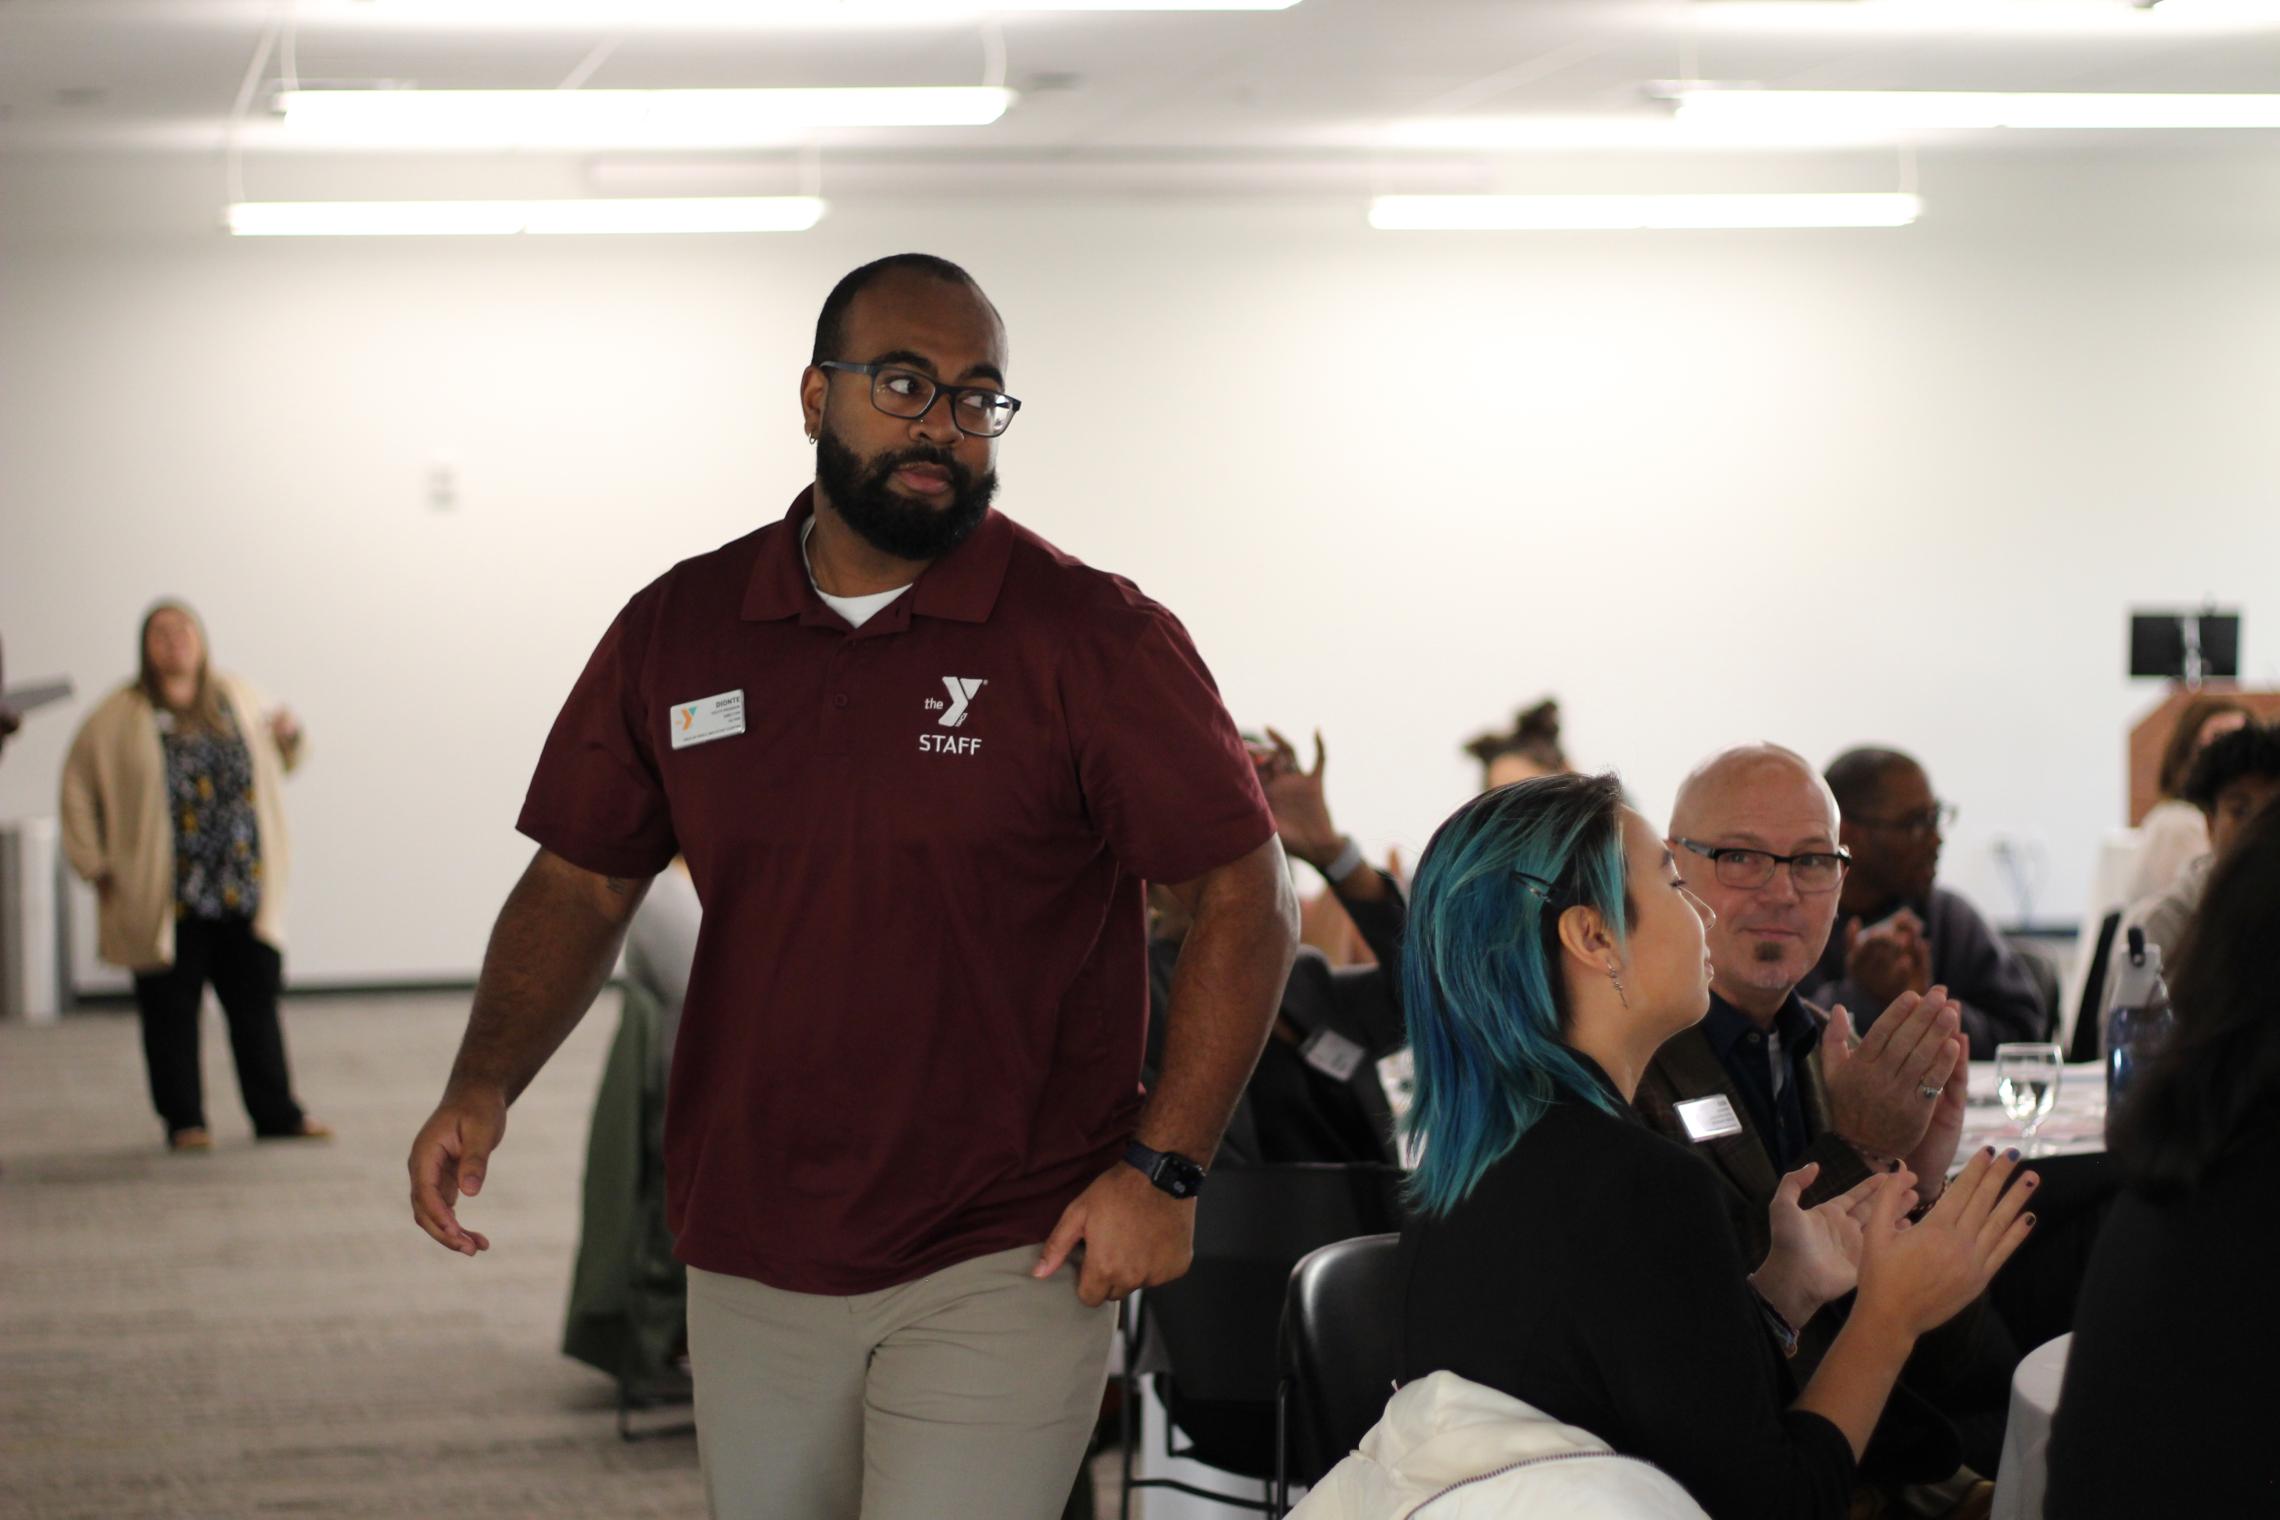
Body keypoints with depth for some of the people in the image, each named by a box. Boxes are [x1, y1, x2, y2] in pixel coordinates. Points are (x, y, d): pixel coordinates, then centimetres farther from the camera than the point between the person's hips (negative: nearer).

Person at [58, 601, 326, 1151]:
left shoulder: (236, 696, 10)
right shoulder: (120, 716, -3)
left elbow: (278, 761, 24)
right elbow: (79, 786, 3)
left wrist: (288, 736, 1)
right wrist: (95, 865, -1)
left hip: (244, 895, 3)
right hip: (168, 899, -3)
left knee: (256, 1002, 7)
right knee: (171, 1010, 3)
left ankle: (276, 1114, 15)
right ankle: (183, 1121, 13)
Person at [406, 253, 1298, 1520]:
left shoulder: (1094, 640, -7)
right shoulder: (678, 632, 5)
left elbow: (1247, 898, -6)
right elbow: (581, 882, 12)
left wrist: (1164, 1168, -14)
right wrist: (484, 1087, -5)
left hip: (1007, 1267, -4)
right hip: (752, 1266, 4)